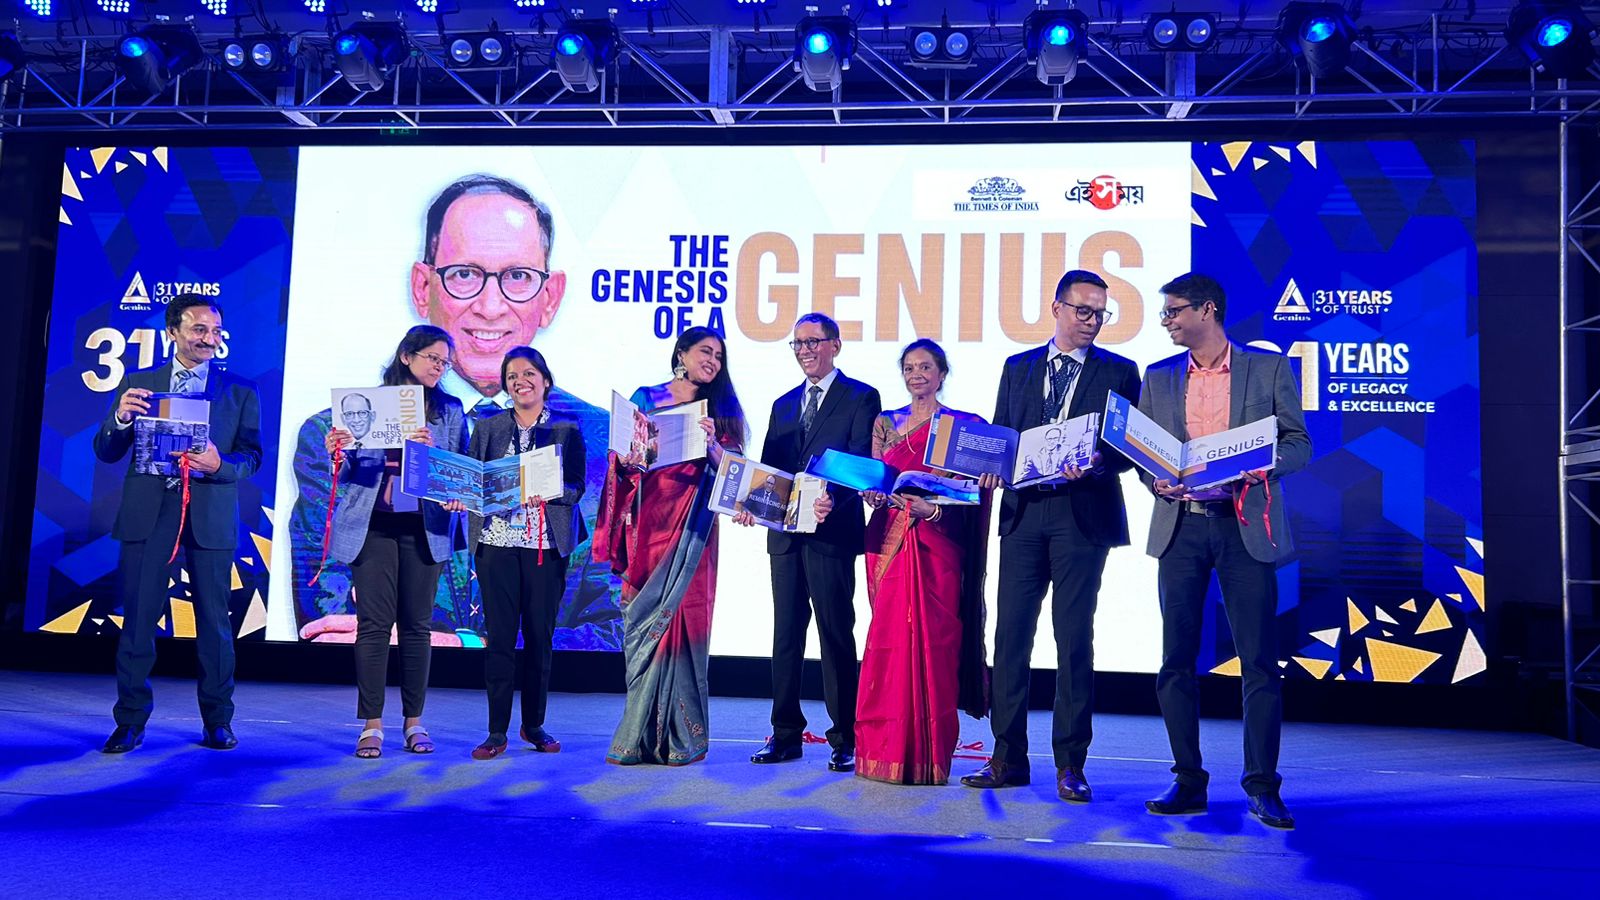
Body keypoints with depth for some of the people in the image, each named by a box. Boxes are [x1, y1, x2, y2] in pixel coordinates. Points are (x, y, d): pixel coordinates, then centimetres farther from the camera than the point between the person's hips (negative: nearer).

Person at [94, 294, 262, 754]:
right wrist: (121, 418, -12)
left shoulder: (240, 391, 9)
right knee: (138, 618, 2)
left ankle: (217, 721, 14)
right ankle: (131, 720, 12)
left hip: (210, 514, -1)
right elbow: (106, 452, 8)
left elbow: (252, 456, 2)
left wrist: (219, 464, -19)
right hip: (148, 512, 1)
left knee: (214, 621, 4)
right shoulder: (137, 384, 11)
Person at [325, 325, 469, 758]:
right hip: (373, 524, -1)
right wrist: (336, 451, -15)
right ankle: (372, 725, 5)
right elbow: (354, 467, 6)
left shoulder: (450, 411, 9)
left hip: (423, 527, 1)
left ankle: (414, 722, 16)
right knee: (374, 622, -2)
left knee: (417, 624, 5)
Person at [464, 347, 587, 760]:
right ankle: (497, 730, 5)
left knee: (540, 635, 3)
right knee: (499, 634, -2)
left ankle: (534, 725, 16)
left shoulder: (567, 430, 7)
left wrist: (545, 491, -19)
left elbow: (576, 488, -1)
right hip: (497, 541, 1)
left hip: (547, 544, -1)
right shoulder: (487, 428, 13)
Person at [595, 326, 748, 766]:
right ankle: (639, 734, 7)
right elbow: (622, 460, 7)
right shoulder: (646, 398, 12)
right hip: (648, 521, 1)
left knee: (679, 613, -6)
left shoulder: (720, 408, 11)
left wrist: (712, 444, -16)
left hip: (692, 528, -1)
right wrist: (628, 458, -14)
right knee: (642, 618, -1)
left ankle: (679, 734, 3)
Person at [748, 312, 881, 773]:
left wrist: (833, 498, -28)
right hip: (784, 532, 6)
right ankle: (786, 734, 18)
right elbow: (767, 467, 15)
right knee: (786, 635, 9)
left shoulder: (861, 398, 0)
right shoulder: (783, 405, 19)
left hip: (831, 531, -6)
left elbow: (864, 462, -11)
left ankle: (845, 738, 8)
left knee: (836, 635, 0)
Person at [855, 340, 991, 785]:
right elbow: (872, 480, 15)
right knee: (889, 639, 1)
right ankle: (886, 749, 9)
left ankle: (927, 754, 3)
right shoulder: (885, 423, 15)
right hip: (889, 543, 3)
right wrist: (875, 495, -7)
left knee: (931, 639, -5)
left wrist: (931, 509, -19)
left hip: (936, 544, -3)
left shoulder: (962, 425, 2)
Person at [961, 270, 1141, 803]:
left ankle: (1070, 765, 8)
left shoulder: (1119, 372, 6)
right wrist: (992, 469, -7)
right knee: (1010, 635, 3)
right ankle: (1008, 758, 12)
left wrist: (1097, 466, -19)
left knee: (1074, 640, -1)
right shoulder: (1017, 368, 14)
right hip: (1023, 513, 3)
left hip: (1083, 517, -3)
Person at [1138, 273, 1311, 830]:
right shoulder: (1159, 378, 13)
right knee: (1177, 660, 3)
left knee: (1259, 662, -3)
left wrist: (1265, 465, -16)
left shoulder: (1269, 368, 5)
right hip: (1181, 527, 3)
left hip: (1246, 527, -3)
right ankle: (1188, 782, 13)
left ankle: (1262, 788, 7)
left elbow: (1298, 443, 4)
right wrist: (1156, 481, -9)